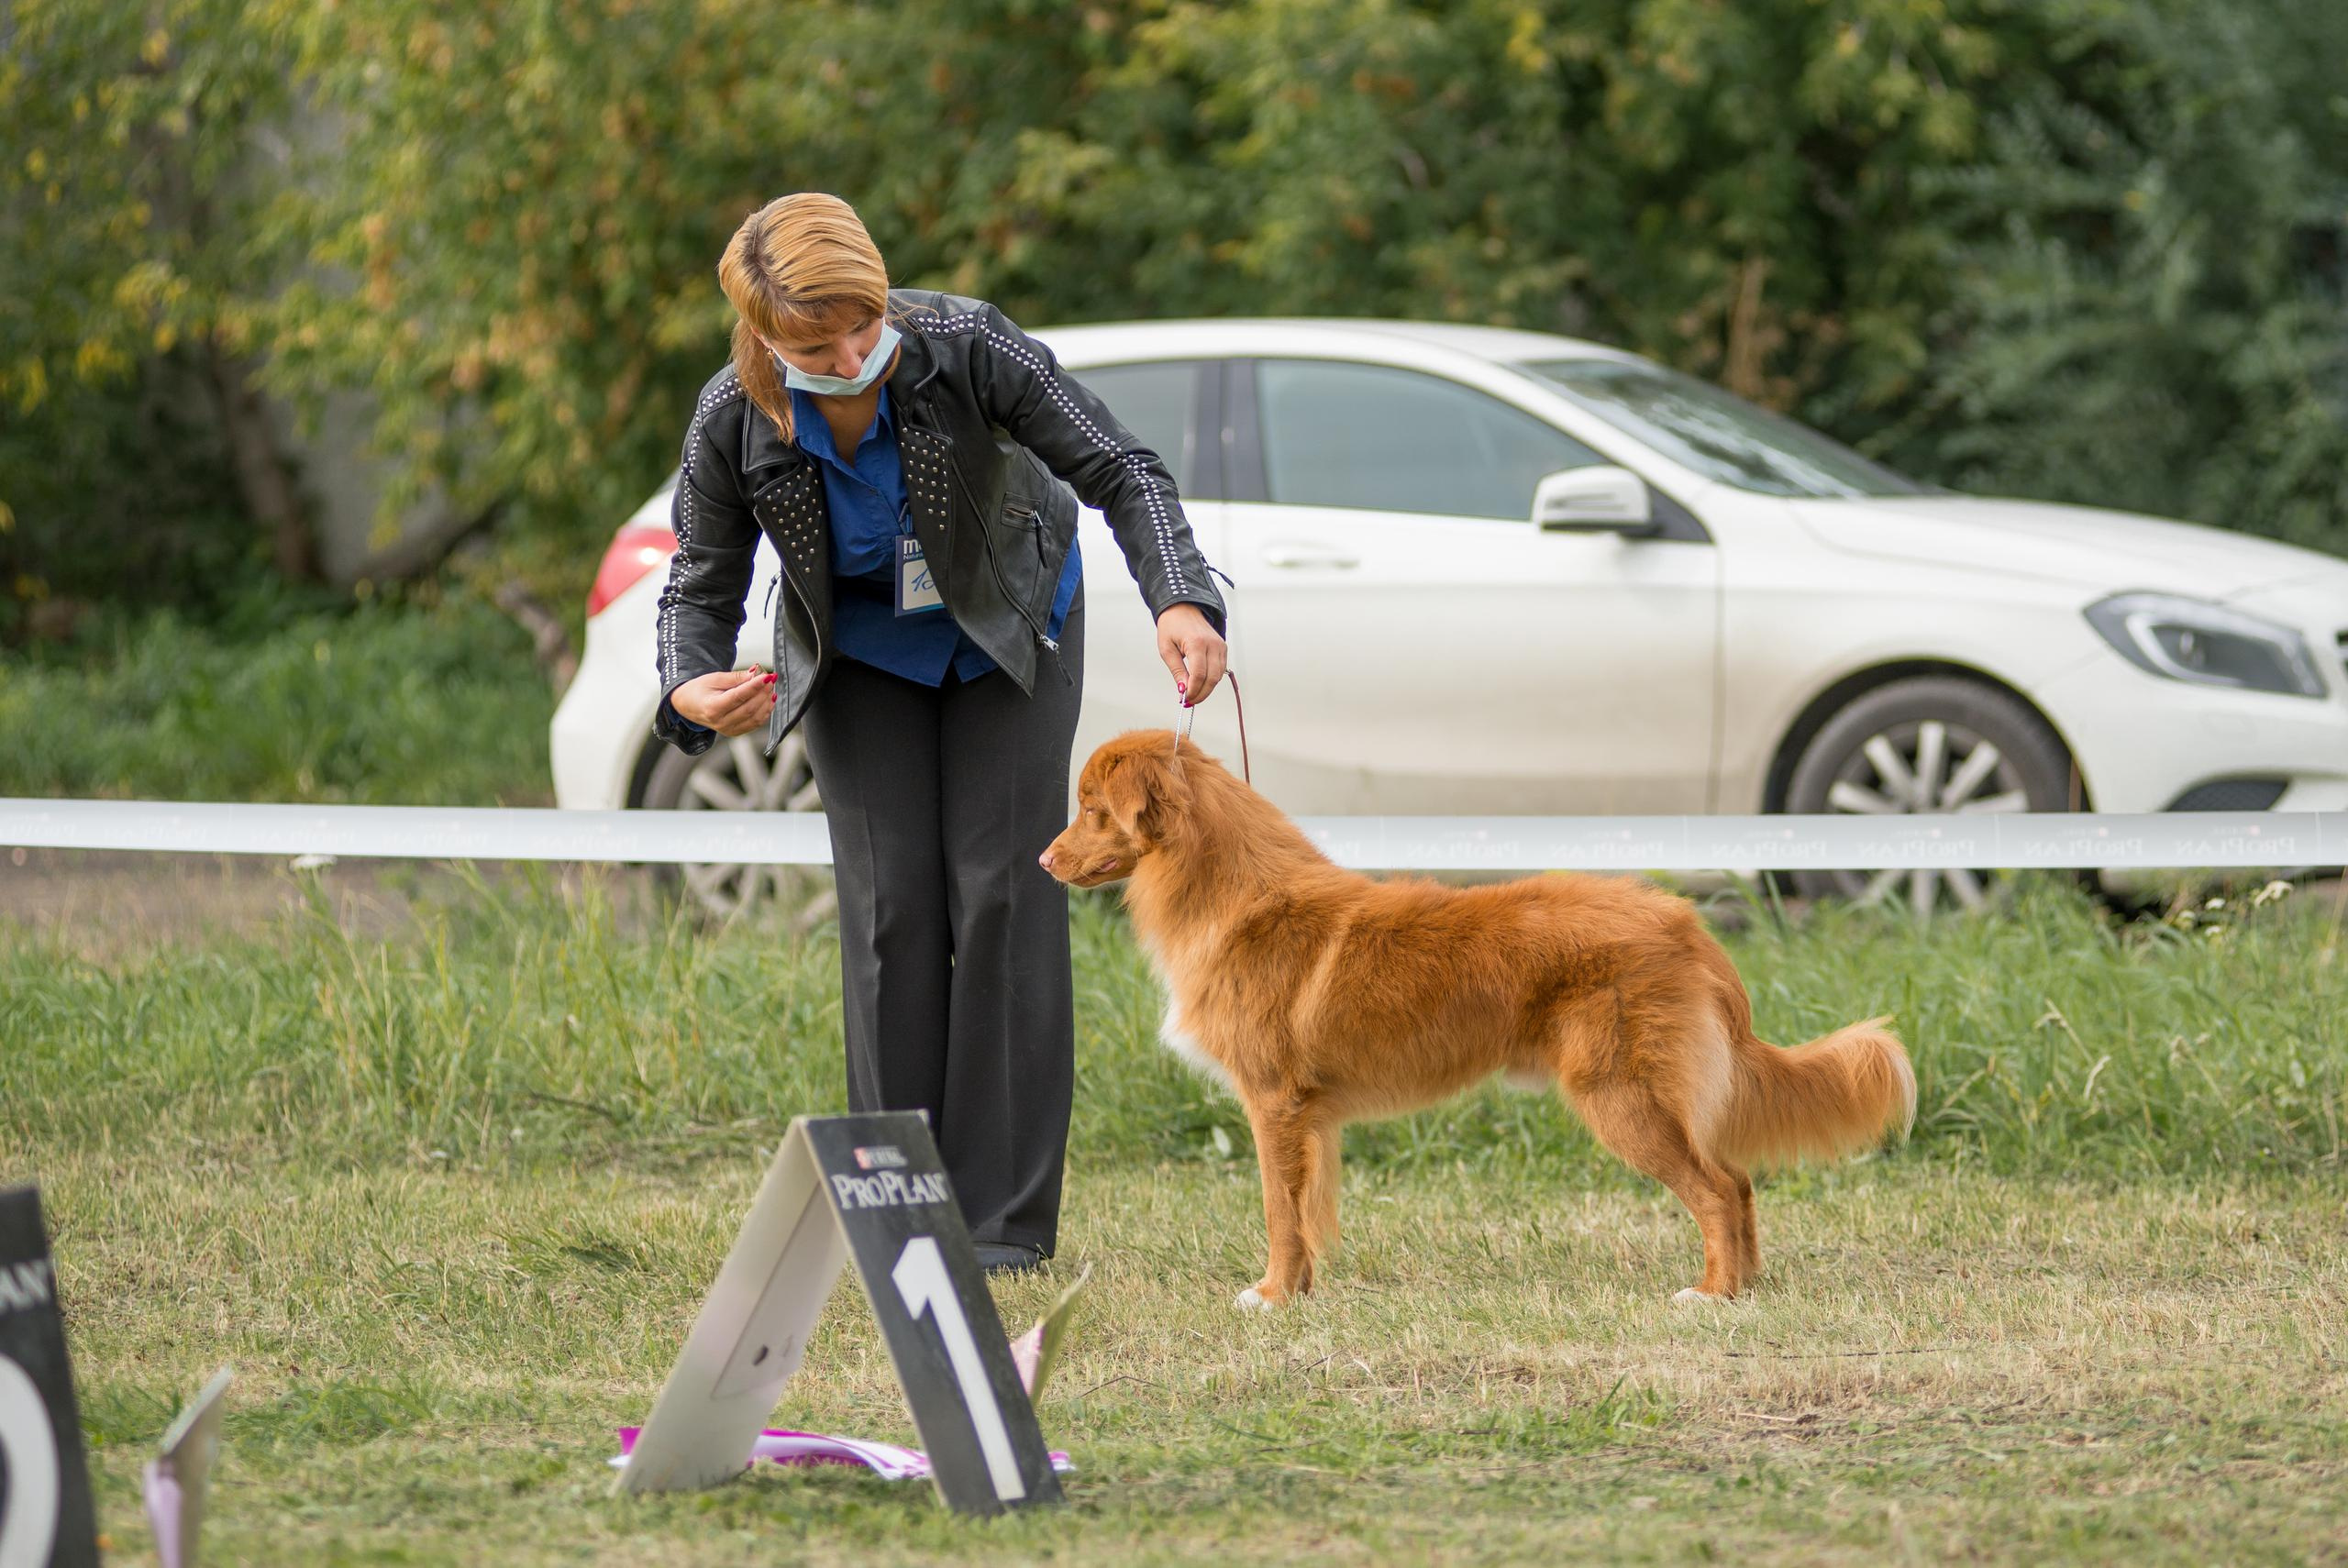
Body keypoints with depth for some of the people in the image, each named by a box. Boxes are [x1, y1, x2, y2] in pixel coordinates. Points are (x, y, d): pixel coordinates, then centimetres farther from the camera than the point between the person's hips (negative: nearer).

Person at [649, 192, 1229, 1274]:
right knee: (890, 908, -6)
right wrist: (692, 688, -35)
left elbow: (1120, 470, -26)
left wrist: (1181, 598, -42)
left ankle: (1006, 1217, -5)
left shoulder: (967, 349, -33)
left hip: (1006, 633, -1)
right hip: (861, 653, 1)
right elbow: (701, 585, -13)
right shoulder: (733, 424, -27)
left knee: (1002, 895, -8)